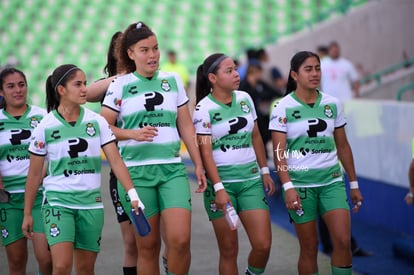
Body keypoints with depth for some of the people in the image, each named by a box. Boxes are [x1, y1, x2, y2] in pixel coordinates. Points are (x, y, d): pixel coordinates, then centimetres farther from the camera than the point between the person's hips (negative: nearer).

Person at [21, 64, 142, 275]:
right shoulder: (45, 127, -4)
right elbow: (34, 174, 3)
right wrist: (27, 214, 4)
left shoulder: (97, 122, 1)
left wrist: (132, 194, -15)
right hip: (58, 201, -3)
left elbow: (115, 161, -2)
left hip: (91, 202, 3)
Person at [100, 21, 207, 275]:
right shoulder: (120, 85, 3)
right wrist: (133, 134, -14)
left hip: (172, 169, 2)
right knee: (148, 245, 2)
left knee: (180, 240, -14)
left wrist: (199, 164, 10)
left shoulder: (173, 80, 10)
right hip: (136, 171, -1)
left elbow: (186, 126, 13)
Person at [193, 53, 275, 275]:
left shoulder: (244, 99, 7)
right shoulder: (204, 109, -8)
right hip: (221, 181, -4)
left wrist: (265, 171, 17)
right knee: (229, 250, 0)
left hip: (250, 179, 4)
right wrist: (218, 188, -19)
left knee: (263, 245, -5)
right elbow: (205, 152, -13)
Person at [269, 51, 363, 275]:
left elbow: (343, 146, 13)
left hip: (332, 181, 3)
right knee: (309, 248, 2)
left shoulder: (332, 104, 6)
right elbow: (279, 152, -10)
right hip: (300, 183, -3)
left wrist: (354, 184, 14)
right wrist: (288, 187, -21)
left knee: (343, 241, -11)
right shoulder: (283, 108, -5)